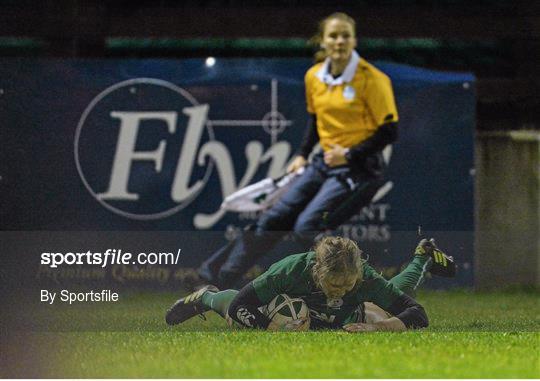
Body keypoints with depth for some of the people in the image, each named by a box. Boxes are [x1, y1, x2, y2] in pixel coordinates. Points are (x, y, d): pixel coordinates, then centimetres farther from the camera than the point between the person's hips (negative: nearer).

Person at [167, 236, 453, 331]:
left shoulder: (365, 278, -45)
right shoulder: (292, 270, -47)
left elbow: (418, 316, -43)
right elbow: (239, 306, -39)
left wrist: (375, 328, -57)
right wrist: (279, 329, -50)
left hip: (344, 319, 2)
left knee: (396, 294, 34)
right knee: (234, 311, 28)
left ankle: (424, 257, 63)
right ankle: (206, 298, 62)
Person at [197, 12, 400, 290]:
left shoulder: (372, 79, -16)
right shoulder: (314, 77, 3)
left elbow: (389, 132, -14)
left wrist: (349, 154, -20)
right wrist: (303, 155, 10)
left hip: (358, 168, -7)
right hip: (324, 163, 7)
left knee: (306, 227, -19)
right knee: (276, 217, 7)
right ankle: (219, 275, 17)